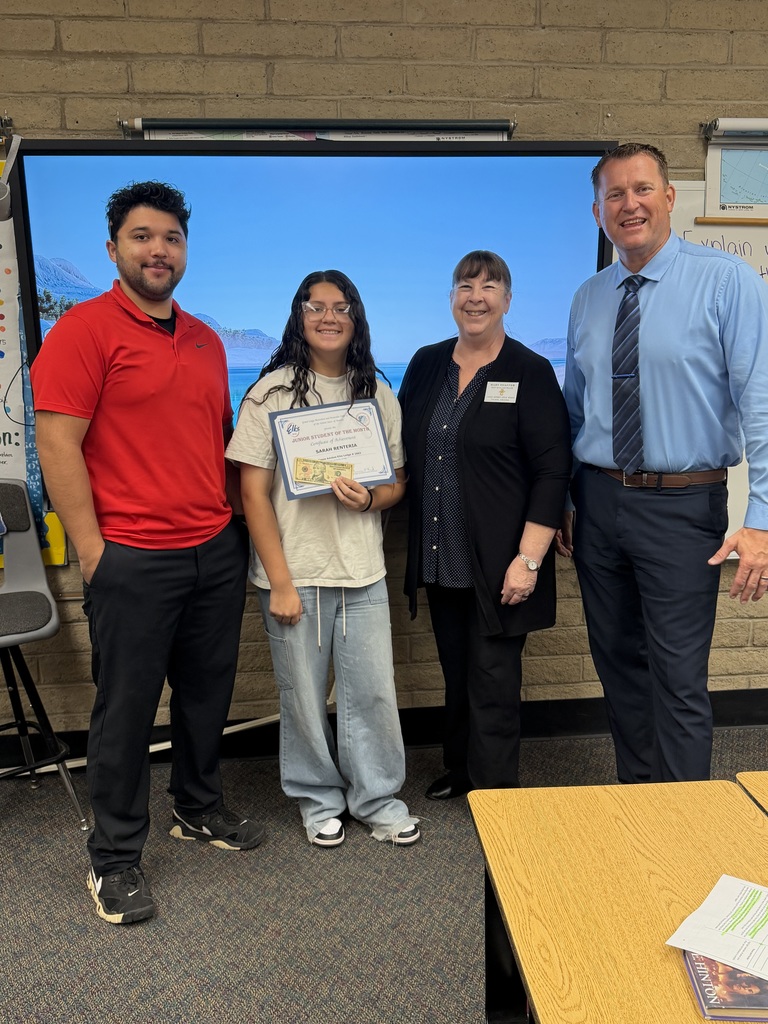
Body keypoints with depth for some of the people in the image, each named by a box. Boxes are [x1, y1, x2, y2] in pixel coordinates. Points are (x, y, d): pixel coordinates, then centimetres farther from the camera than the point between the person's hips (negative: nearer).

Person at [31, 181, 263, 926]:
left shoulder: (205, 340, 13)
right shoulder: (83, 329, -8)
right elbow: (57, 445, -13)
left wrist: (236, 518, 14)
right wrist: (91, 549, -14)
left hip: (217, 551, 7)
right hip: (132, 559, -6)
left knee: (207, 694, 17)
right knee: (126, 708, 5)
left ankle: (198, 810, 38)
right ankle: (114, 859, 22)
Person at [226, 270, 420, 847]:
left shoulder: (377, 393, 8)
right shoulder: (271, 392, -3)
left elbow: (398, 481, 13)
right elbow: (254, 493, -6)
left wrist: (370, 498, -11)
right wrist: (280, 582, -11)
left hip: (363, 572, 3)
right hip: (295, 572, -2)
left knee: (374, 692, 7)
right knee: (304, 697, 8)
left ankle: (377, 798, 29)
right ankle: (319, 799, 31)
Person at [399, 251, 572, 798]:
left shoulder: (531, 373, -7)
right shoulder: (426, 365, 8)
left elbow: (553, 471, -11)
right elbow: (402, 450, 17)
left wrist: (528, 559, -16)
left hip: (498, 564, -5)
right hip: (440, 558, 5)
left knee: (493, 680, 2)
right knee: (456, 672, 17)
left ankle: (494, 793, 18)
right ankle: (460, 768, 36)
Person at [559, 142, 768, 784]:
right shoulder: (589, 299, 9)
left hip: (681, 505, -5)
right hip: (599, 500, 5)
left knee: (678, 678, -1)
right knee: (618, 664, 16)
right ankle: (636, 793, 35)